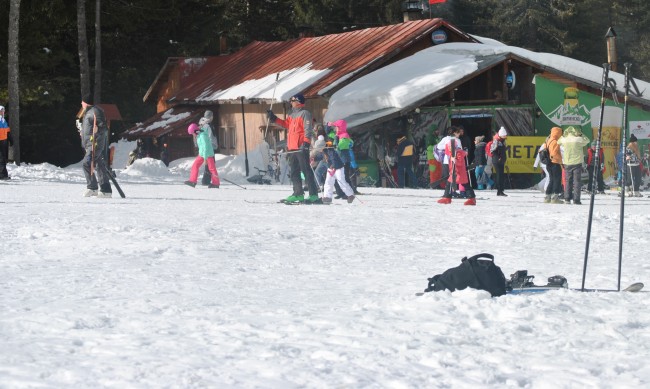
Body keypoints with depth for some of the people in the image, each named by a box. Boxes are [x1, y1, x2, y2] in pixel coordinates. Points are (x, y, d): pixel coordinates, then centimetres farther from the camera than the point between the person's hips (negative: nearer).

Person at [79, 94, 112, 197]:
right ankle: (106, 190, 9)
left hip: (96, 144, -10)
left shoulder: (95, 112, -12)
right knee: (99, 166, 8)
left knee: (87, 164, -18)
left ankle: (92, 188, -17)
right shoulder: (87, 112, 19)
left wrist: (98, 129, -31)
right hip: (90, 144, 10)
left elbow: (104, 128, -17)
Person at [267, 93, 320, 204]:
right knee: (294, 172, 12)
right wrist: (274, 119, 28)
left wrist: (306, 142, -24)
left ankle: (313, 195, -13)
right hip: (292, 148, 9)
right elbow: (286, 124, 33)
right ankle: (298, 194, 20)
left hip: (301, 148, -9)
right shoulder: (292, 114, 20)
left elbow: (308, 129, -14)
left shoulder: (305, 113, -6)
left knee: (306, 171, -11)